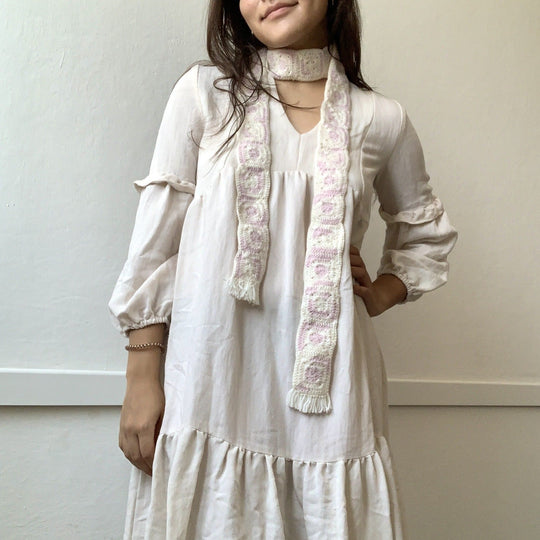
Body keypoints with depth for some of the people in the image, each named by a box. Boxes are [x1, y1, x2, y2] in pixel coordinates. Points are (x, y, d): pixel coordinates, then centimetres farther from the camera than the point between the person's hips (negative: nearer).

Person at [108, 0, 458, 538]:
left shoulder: (381, 119, 6)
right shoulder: (205, 91, 2)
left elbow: (427, 234, 22)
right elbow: (155, 241, 0)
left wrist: (381, 293, 3)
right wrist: (142, 378, -3)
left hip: (324, 380, 1)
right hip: (210, 373, -1)